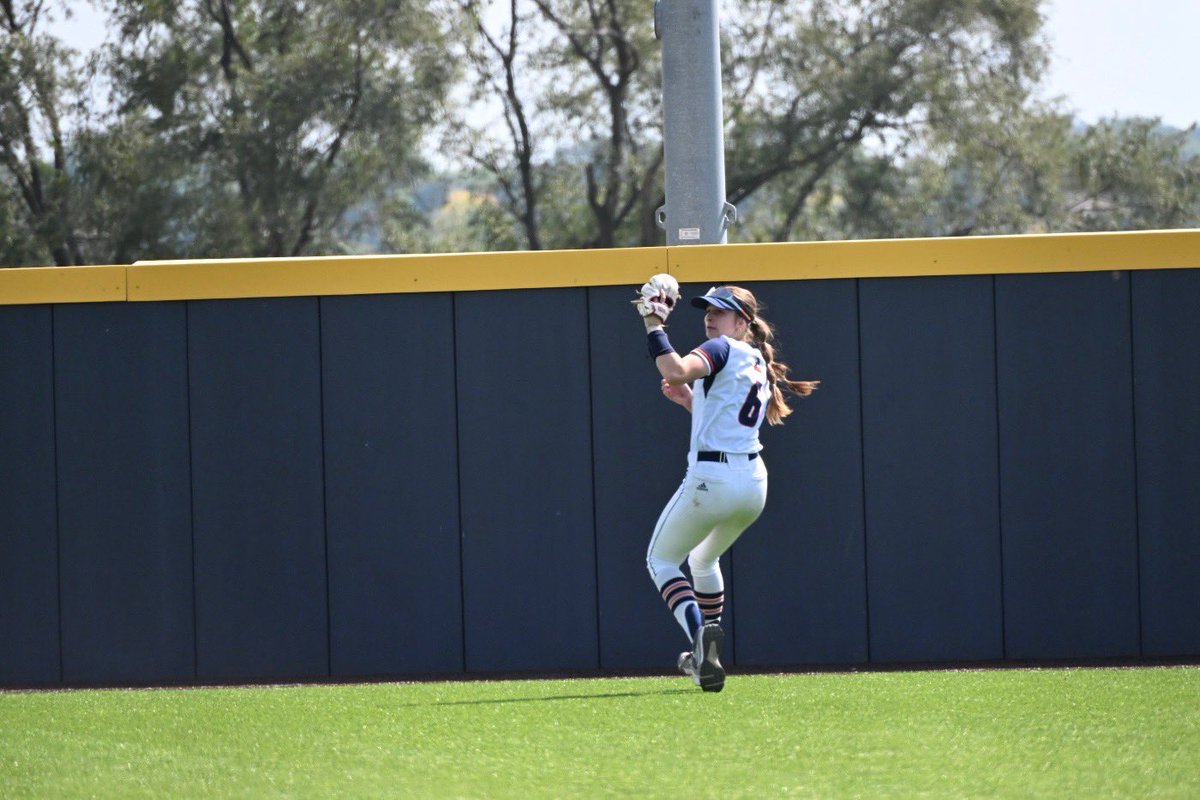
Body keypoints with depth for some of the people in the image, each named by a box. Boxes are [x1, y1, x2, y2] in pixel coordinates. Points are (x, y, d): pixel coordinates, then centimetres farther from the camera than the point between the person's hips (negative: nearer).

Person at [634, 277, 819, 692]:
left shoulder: (723, 350, -6)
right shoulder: (760, 365, 20)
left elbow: (676, 369, -25)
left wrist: (654, 326, -16)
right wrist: (690, 401, 18)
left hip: (710, 480, -8)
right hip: (754, 482, 8)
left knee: (661, 560, 6)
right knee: (703, 559, 31)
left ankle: (700, 631, -19)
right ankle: (705, 657, 32)